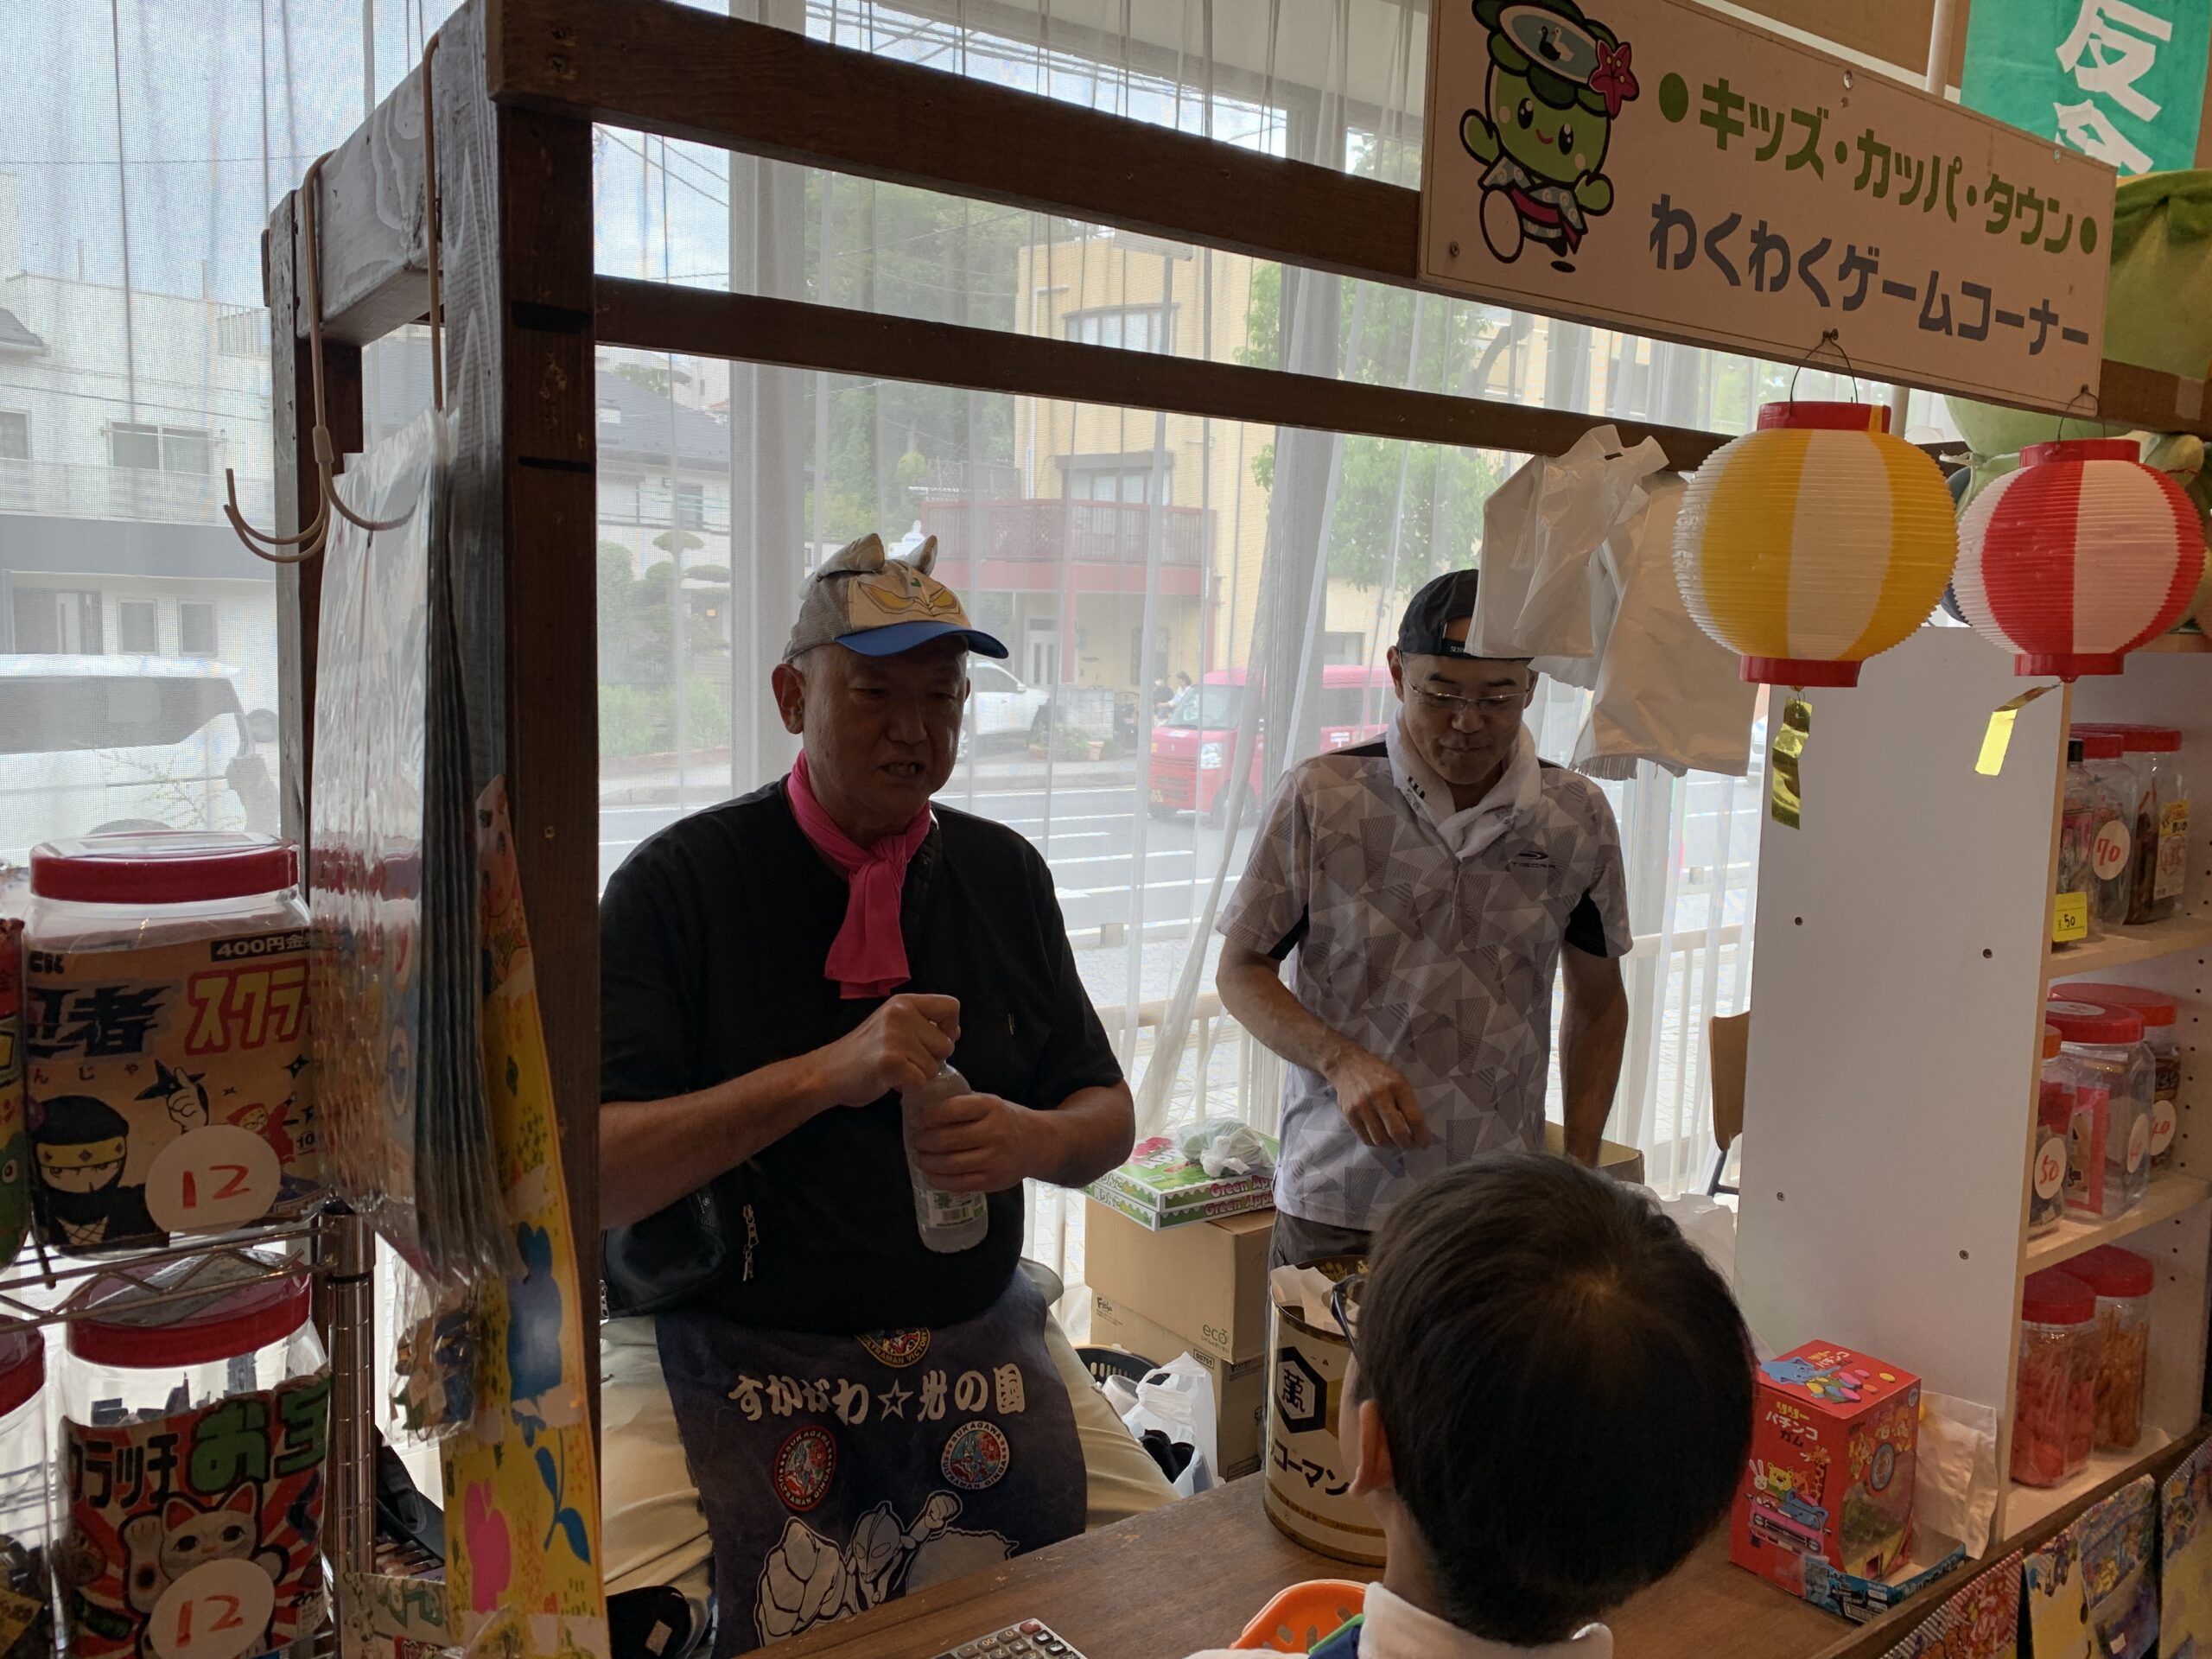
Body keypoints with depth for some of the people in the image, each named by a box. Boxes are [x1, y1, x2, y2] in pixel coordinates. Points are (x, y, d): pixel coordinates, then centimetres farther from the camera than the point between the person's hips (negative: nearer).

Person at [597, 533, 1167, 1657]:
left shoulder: (1002, 873, 5)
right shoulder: (680, 880, -8)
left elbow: (1107, 1117, 11)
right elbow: (587, 1173, -16)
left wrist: (1031, 1138, -12)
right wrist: (825, 1076, -26)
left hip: (974, 1339, 4)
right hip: (734, 1349, -3)